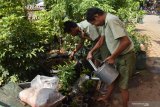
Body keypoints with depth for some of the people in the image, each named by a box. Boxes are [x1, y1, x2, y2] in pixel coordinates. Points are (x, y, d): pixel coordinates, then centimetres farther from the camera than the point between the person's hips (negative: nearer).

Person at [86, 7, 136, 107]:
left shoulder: (111, 20, -25)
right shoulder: (106, 22, 6)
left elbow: (126, 41, -31)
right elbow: (101, 41, 20)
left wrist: (112, 57, -21)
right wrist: (91, 52, 13)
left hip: (125, 57, -9)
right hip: (119, 56, 9)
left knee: (123, 85, 5)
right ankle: (107, 98, 45)